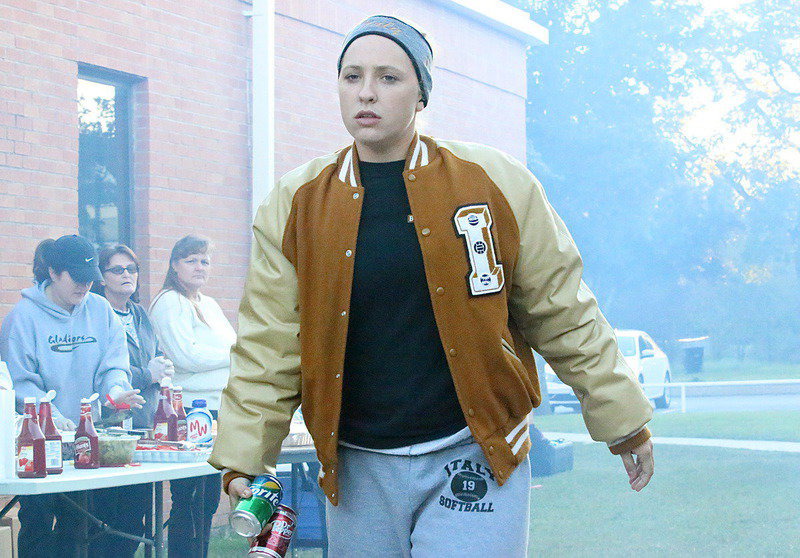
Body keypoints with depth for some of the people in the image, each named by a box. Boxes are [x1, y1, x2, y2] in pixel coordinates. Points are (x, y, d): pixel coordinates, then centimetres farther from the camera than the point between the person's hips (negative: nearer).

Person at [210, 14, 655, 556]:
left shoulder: (495, 182, -1)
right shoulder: (295, 205, 3)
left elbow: (563, 316, 4)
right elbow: (268, 346, 4)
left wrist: (622, 421, 7)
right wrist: (243, 463, -3)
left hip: (474, 458, -2)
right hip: (359, 473, 2)